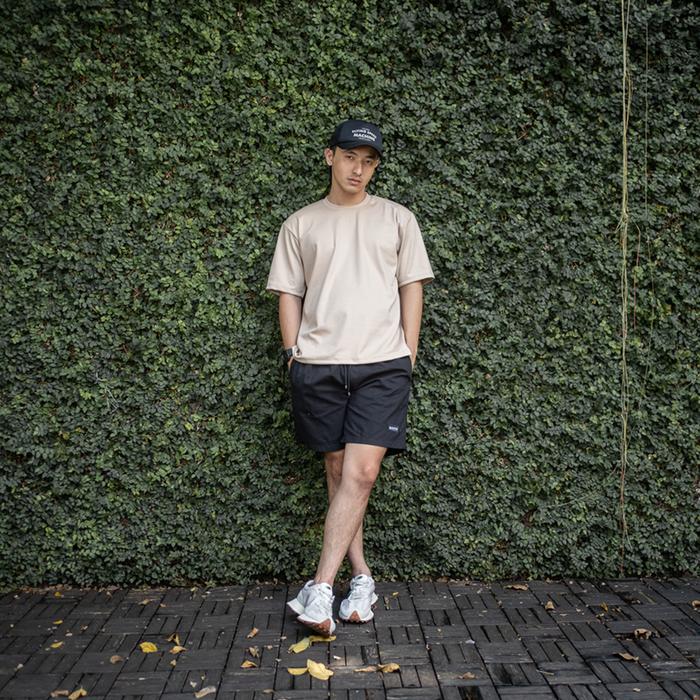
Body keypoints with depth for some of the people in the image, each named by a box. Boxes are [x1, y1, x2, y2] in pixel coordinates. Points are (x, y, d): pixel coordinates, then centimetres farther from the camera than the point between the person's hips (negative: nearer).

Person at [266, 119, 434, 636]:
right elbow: (289, 292, 14)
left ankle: (320, 589, -11)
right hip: (318, 363, 2)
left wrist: (408, 356, 3)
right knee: (339, 471, 5)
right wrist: (292, 351, 3)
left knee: (362, 472, -13)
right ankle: (362, 577, 16)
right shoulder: (301, 223, 13)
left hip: (382, 364, -1)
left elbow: (412, 287, 10)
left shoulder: (397, 218, 12)